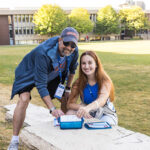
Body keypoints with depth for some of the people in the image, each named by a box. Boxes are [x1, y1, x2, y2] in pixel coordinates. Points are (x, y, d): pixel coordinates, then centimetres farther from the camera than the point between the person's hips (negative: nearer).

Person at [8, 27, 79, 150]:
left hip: (52, 75, 6)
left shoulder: (74, 51, -22)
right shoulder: (43, 53, -41)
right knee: (24, 99, -26)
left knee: (67, 98, 1)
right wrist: (52, 109, -45)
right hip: (30, 73, -6)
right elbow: (41, 85, -40)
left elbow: (72, 69, 1)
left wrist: (68, 88, 4)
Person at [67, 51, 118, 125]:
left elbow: (102, 100, -37)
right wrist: (82, 108, -33)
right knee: (69, 114, -23)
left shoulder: (105, 80, -17)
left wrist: (87, 108, -58)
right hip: (88, 114, 3)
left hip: (106, 114, -3)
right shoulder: (78, 82, -7)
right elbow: (70, 104, -11)